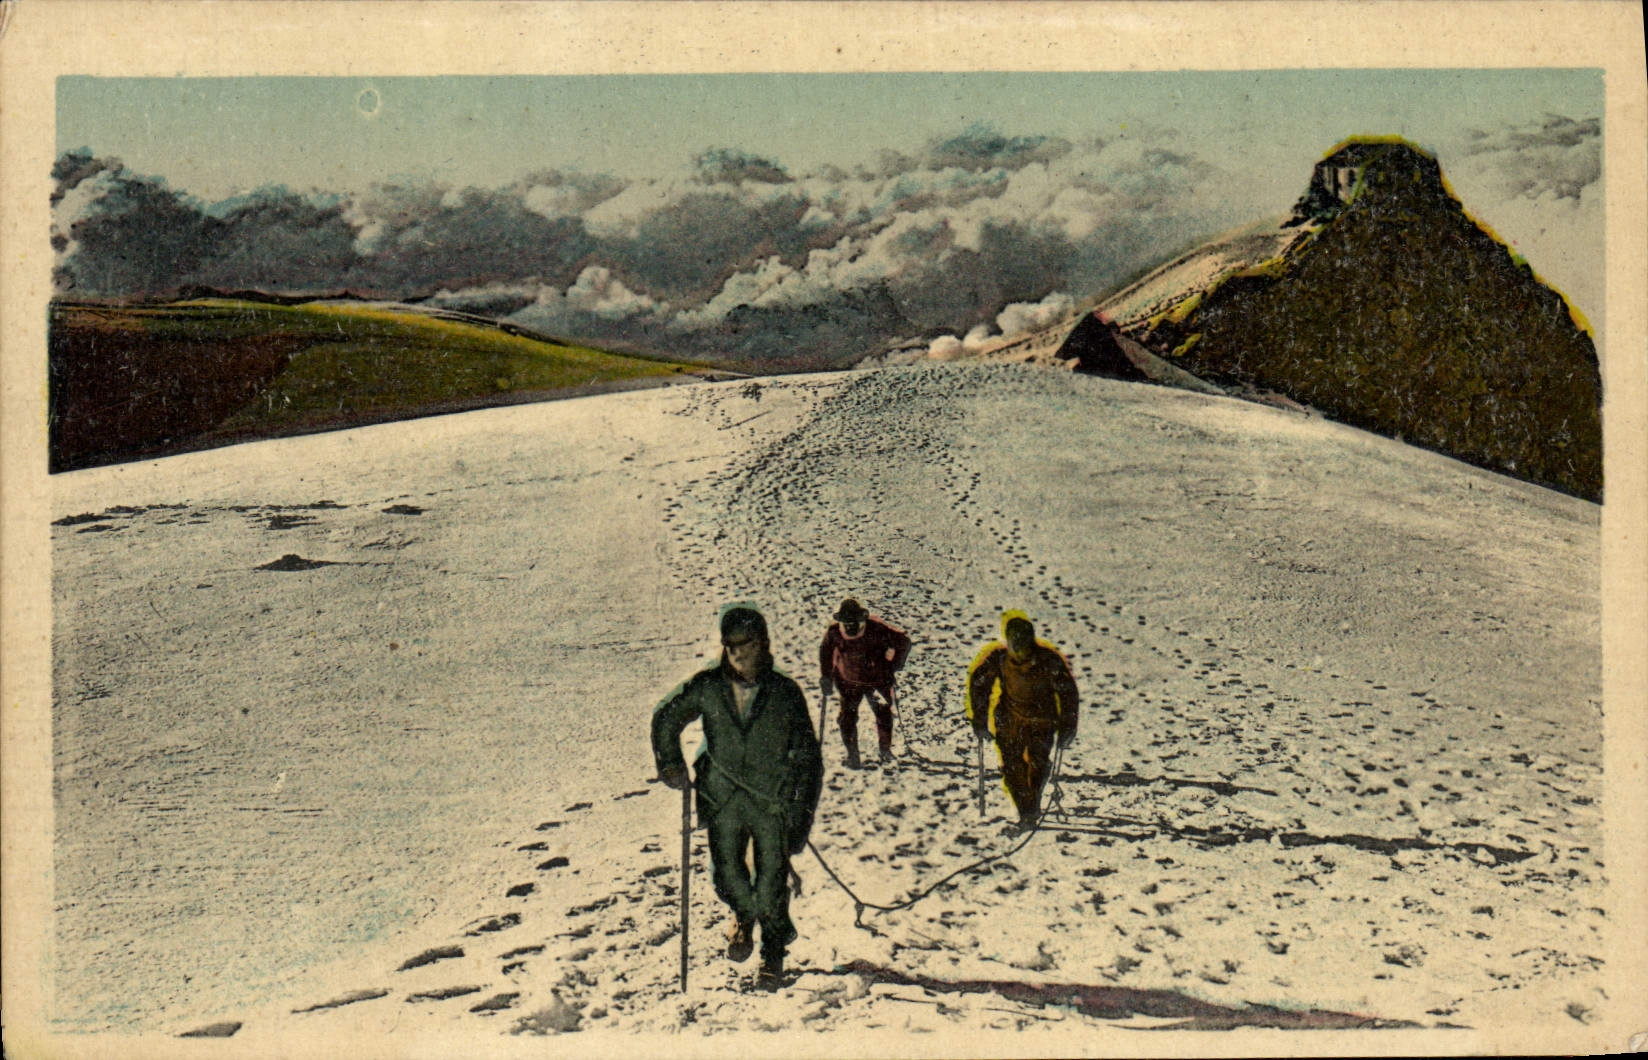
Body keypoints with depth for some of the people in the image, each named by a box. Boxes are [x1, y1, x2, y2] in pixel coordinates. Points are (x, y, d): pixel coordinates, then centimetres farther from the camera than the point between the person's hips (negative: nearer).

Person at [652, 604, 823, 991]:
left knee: (771, 882, 3)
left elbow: (807, 757, -6)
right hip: (722, 799, 2)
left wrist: (802, 815, -10)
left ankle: (773, 952, 31)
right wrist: (671, 763, 2)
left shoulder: (785, 693, -10)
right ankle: (744, 916, 40)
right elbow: (665, 719, 12)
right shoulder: (705, 687, -6)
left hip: (774, 802, -1)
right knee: (727, 876, 2)